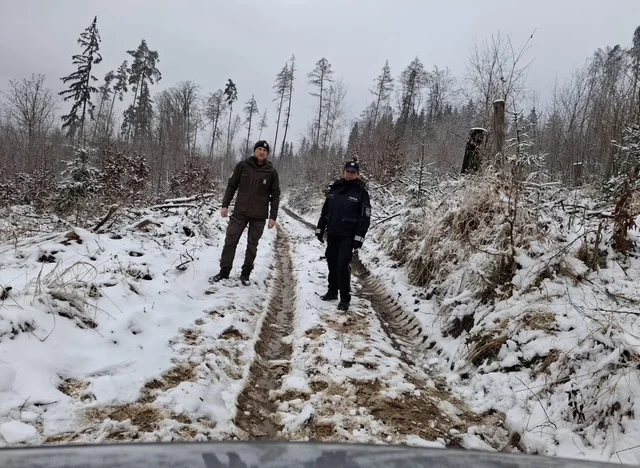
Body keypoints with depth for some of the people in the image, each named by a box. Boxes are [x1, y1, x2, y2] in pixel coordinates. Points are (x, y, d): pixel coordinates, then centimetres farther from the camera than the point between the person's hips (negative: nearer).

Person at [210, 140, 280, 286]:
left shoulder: (271, 171, -1)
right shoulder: (242, 165, 0)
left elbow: (275, 195, 0)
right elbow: (231, 185, 5)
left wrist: (273, 216, -5)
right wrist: (225, 205, -2)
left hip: (259, 216, 0)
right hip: (240, 212, 1)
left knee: (252, 245, 7)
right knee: (230, 241, 2)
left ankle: (245, 273, 19)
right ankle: (224, 271, 14)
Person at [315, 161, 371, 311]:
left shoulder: (361, 192, -5)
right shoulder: (334, 188, 9)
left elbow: (365, 216, -9)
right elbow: (325, 210, 14)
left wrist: (359, 237, -15)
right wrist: (320, 228, 12)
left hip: (348, 236, -5)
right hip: (332, 233, 5)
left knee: (343, 266, -10)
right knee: (332, 263, 13)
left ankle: (345, 299, -2)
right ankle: (332, 292, 28)